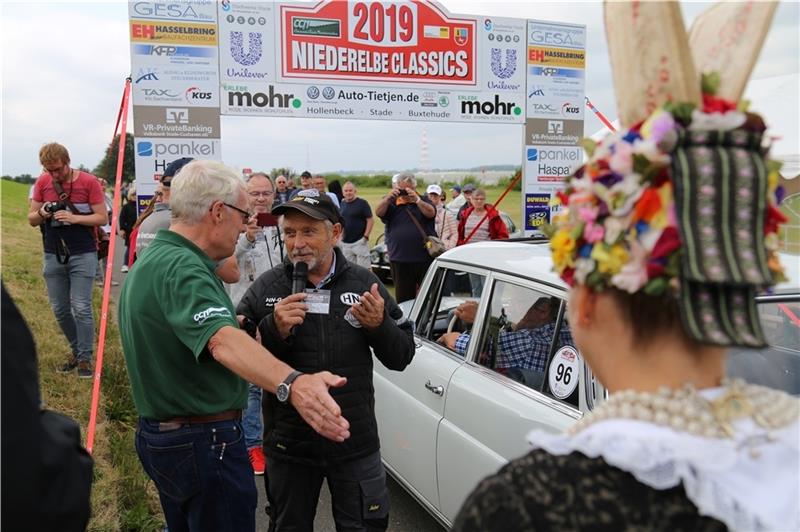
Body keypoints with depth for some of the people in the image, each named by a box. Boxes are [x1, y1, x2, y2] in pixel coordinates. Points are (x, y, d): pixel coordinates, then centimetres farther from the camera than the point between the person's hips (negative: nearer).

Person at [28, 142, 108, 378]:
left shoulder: (89, 182, -7)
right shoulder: (42, 182, 3)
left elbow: (102, 218, -7)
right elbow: (31, 219, 8)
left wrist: (74, 218, -20)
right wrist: (41, 213, -14)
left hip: (83, 254, -4)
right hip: (53, 255, 4)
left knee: (81, 308, -7)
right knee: (60, 310, 10)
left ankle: (85, 358, 6)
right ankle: (77, 350, 28)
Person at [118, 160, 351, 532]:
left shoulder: (152, 260, 8)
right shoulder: (182, 267, -25)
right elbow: (222, 341, -43)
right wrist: (291, 383, -58)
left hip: (159, 433, 10)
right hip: (206, 443, -10)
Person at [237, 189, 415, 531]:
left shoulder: (364, 283, -2)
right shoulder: (266, 288, -5)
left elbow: (401, 358, 1)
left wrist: (380, 326, -19)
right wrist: (273, 329, -23)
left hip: (356, 443, 0)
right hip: (288, 445, 1)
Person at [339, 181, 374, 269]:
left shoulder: (362, 203, -7)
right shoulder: (342, 203, 10)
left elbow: (370, 220, -8)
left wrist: (366, 236, -13)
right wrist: (340, 235, 13)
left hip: (359, 241, -6)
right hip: (345, 243, 6)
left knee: (363, 268, -5)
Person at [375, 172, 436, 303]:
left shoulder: (424, 201, 9)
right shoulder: (391, 203, 9)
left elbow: (431, 213, -10)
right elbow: (379, 212, -9)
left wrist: (417, 200, -26)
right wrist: (389, 197, -26)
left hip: (425, 258, 0)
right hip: (400, 260, 0)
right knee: (403, 297, 7)